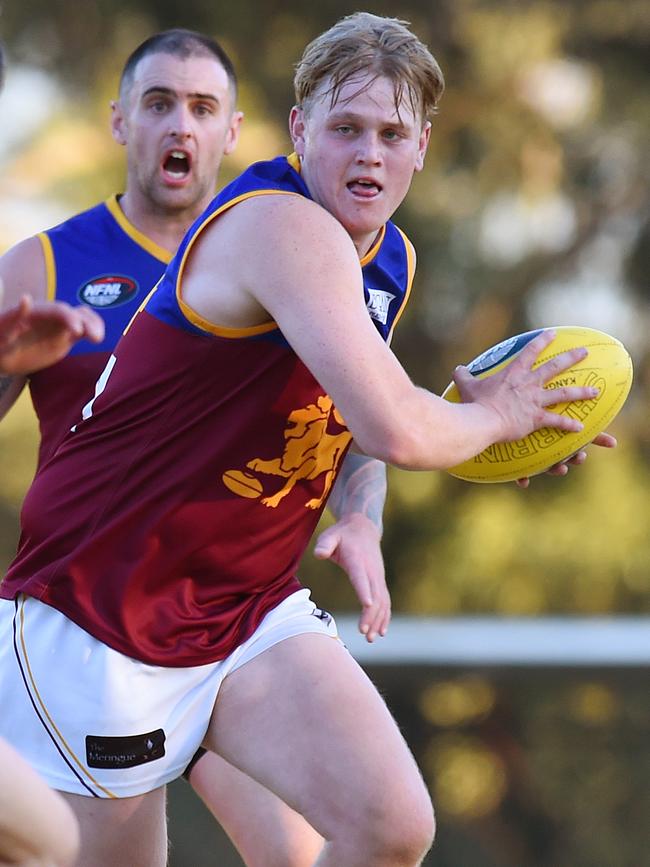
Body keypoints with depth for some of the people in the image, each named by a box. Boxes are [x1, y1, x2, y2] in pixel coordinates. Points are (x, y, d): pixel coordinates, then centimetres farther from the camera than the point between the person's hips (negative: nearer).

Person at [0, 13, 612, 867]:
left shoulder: (392, 259, 8)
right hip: (103, 607, -8)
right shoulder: (284, 228, -22)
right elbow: (396, 430, -31)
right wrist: (492, 417, -10)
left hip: (254, 605, 8)